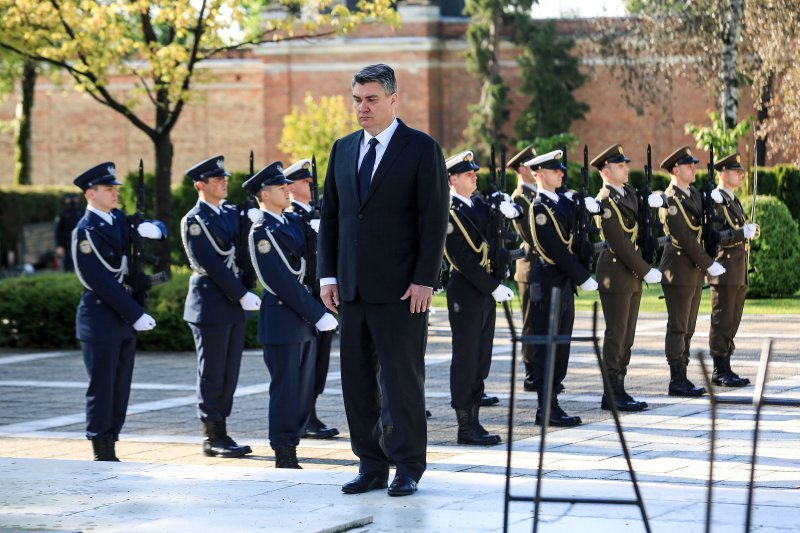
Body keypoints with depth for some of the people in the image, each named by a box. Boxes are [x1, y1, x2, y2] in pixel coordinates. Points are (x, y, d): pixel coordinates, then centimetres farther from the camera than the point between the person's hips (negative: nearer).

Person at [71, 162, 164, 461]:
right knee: (101, 391, -4)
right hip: (100, 321, -8)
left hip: (124, 321, 8)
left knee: (120, 391, 8)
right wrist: (137, 315, -20)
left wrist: (153, 228, -7)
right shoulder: (85, 232, -13)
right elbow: (103, 283, -19)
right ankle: (102, 456, 1)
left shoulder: (119, 220, 11)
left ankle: (110, 451, 13)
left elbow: (158, 229, 19)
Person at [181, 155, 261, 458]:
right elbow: (212, 265, -16)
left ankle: (220, 435, 14)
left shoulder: (232, 213, 14)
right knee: (212, 374, -1)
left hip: (234, 305, 7)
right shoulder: (194, 221, -9)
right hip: (211, 305, -7)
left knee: (229, 373, 8)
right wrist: (242, 295, -17)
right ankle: (213, 438, 4)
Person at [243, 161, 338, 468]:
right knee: (286, 390, -4)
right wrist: (318, 315, -17)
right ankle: (284, 455, 2)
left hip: (304, 319, 8)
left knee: (303, 390, 10)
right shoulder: (262, 232, -12)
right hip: (282, 320, -8)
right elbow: (283, 282, -17)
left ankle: (289, 449, 16)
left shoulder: (294, 222, 14)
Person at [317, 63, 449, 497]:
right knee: (356, 379, 6)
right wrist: (328, 274, 6)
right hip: (353, 288, 6)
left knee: (404, 378, -1)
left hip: (400, 287, -6)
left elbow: (435, 219, -8)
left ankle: (408, 468, 6)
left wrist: (424, 280, -14)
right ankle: (371, 466, 14)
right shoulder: (343, 150, 13)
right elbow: (330, 216, 15)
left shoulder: (422, 149, -4)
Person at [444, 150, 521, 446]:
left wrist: (509, 209, -3)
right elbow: (464, 261, -18)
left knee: (481, 361, 9)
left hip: (485, 293, 8)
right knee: (466, 360, -4)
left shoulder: (479, 205, 12)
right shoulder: (449, 214, -13)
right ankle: (466, 427, -1)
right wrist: (495, 287, -19)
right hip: (466, 293, -8)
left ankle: (474, 422, 14)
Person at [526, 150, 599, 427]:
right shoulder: (540, 207, -13)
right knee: (546, 347, -5)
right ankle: (546, 409, -3)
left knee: (561, 346, 10)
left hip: (564, 283, 9)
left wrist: (588, 206, -6)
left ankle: (552, 403, 15)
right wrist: (584, 278, -15)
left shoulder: (563, 201, 13)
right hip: (548, 283, -9)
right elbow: (557, 250, -18)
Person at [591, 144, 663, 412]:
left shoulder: (629, 193, 12)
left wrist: (650, 202, 5)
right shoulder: (605, 201, -16)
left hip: (632, 275, 9)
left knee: (627, 336, 10)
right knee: (616, 334, -6)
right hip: (615, 273, -9)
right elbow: (619, 244, -20)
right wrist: (646, 271, -17)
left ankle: (619, 391, 15)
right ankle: (612, 395, -2)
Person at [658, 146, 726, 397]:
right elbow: (685, 238, -18)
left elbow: (704, 230, 18)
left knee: (688, 328, 10)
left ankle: (681, 379, 14)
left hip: (695, 271, 9)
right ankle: (677, 381, -1)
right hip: (679, 270, -9)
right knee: (678, 327, -4)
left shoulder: (695, 194, 14)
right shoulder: (670, 199, -14)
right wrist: (709, 264, -16)